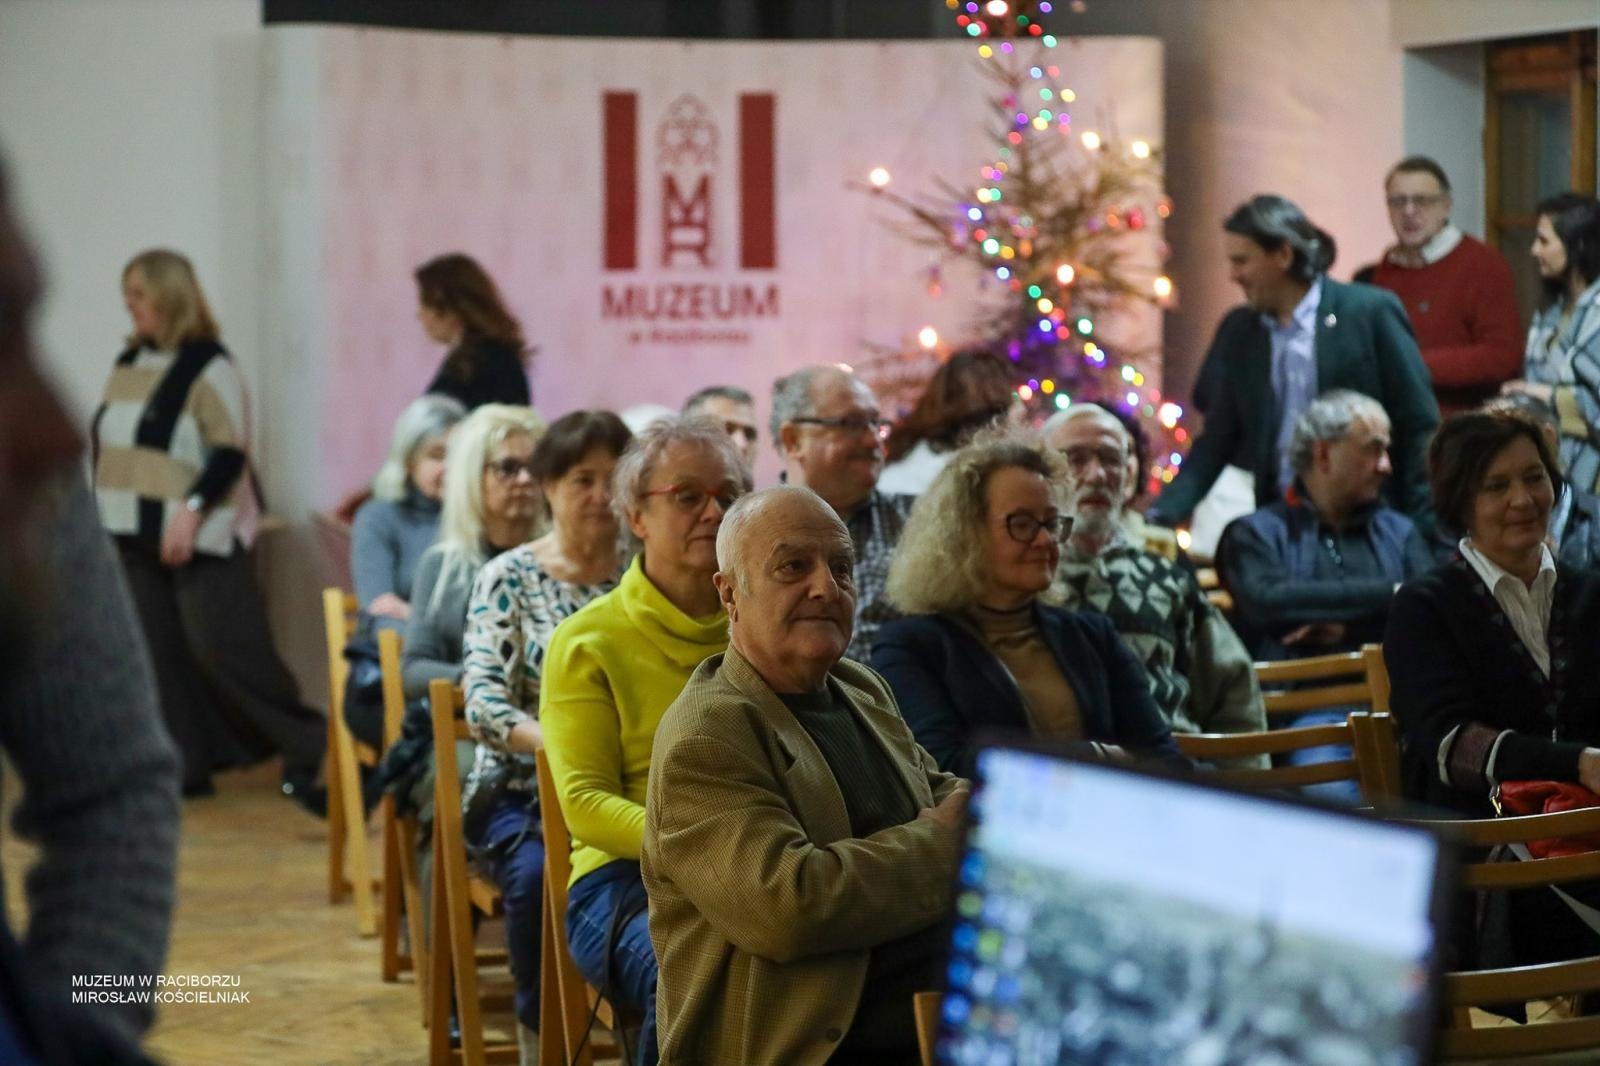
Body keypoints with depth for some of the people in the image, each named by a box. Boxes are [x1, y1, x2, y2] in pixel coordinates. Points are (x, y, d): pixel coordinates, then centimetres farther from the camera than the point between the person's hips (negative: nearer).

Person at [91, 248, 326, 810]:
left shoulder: (208, 365, -10)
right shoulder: (128, 364, 13)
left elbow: (231, 450, -16)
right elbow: (109, 445, 20)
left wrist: (192, 510, -24)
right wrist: (98, 514, 17)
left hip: (199, 537, -8)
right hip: (136, 535, 8)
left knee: (224, 649, -11)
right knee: (159, 653, 5)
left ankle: (307, 749, -2)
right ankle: (189, 765, 11)